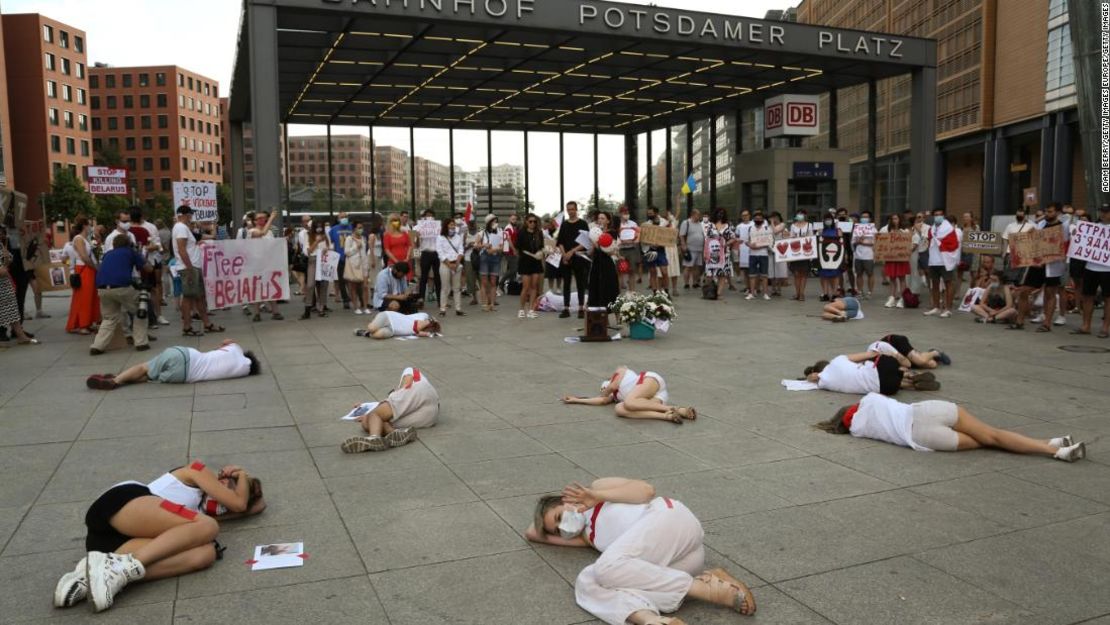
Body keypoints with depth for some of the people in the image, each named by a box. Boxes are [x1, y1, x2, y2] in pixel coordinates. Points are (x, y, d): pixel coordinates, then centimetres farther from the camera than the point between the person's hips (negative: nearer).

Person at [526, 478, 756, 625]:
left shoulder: (597, 487, 18)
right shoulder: (587, 536, 28)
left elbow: (646, 490, 4)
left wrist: (597, 496, 0)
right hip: (665, 565, 6)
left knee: (607, 566, -28)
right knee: (586, 583, -18)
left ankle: (709, 587, -25)